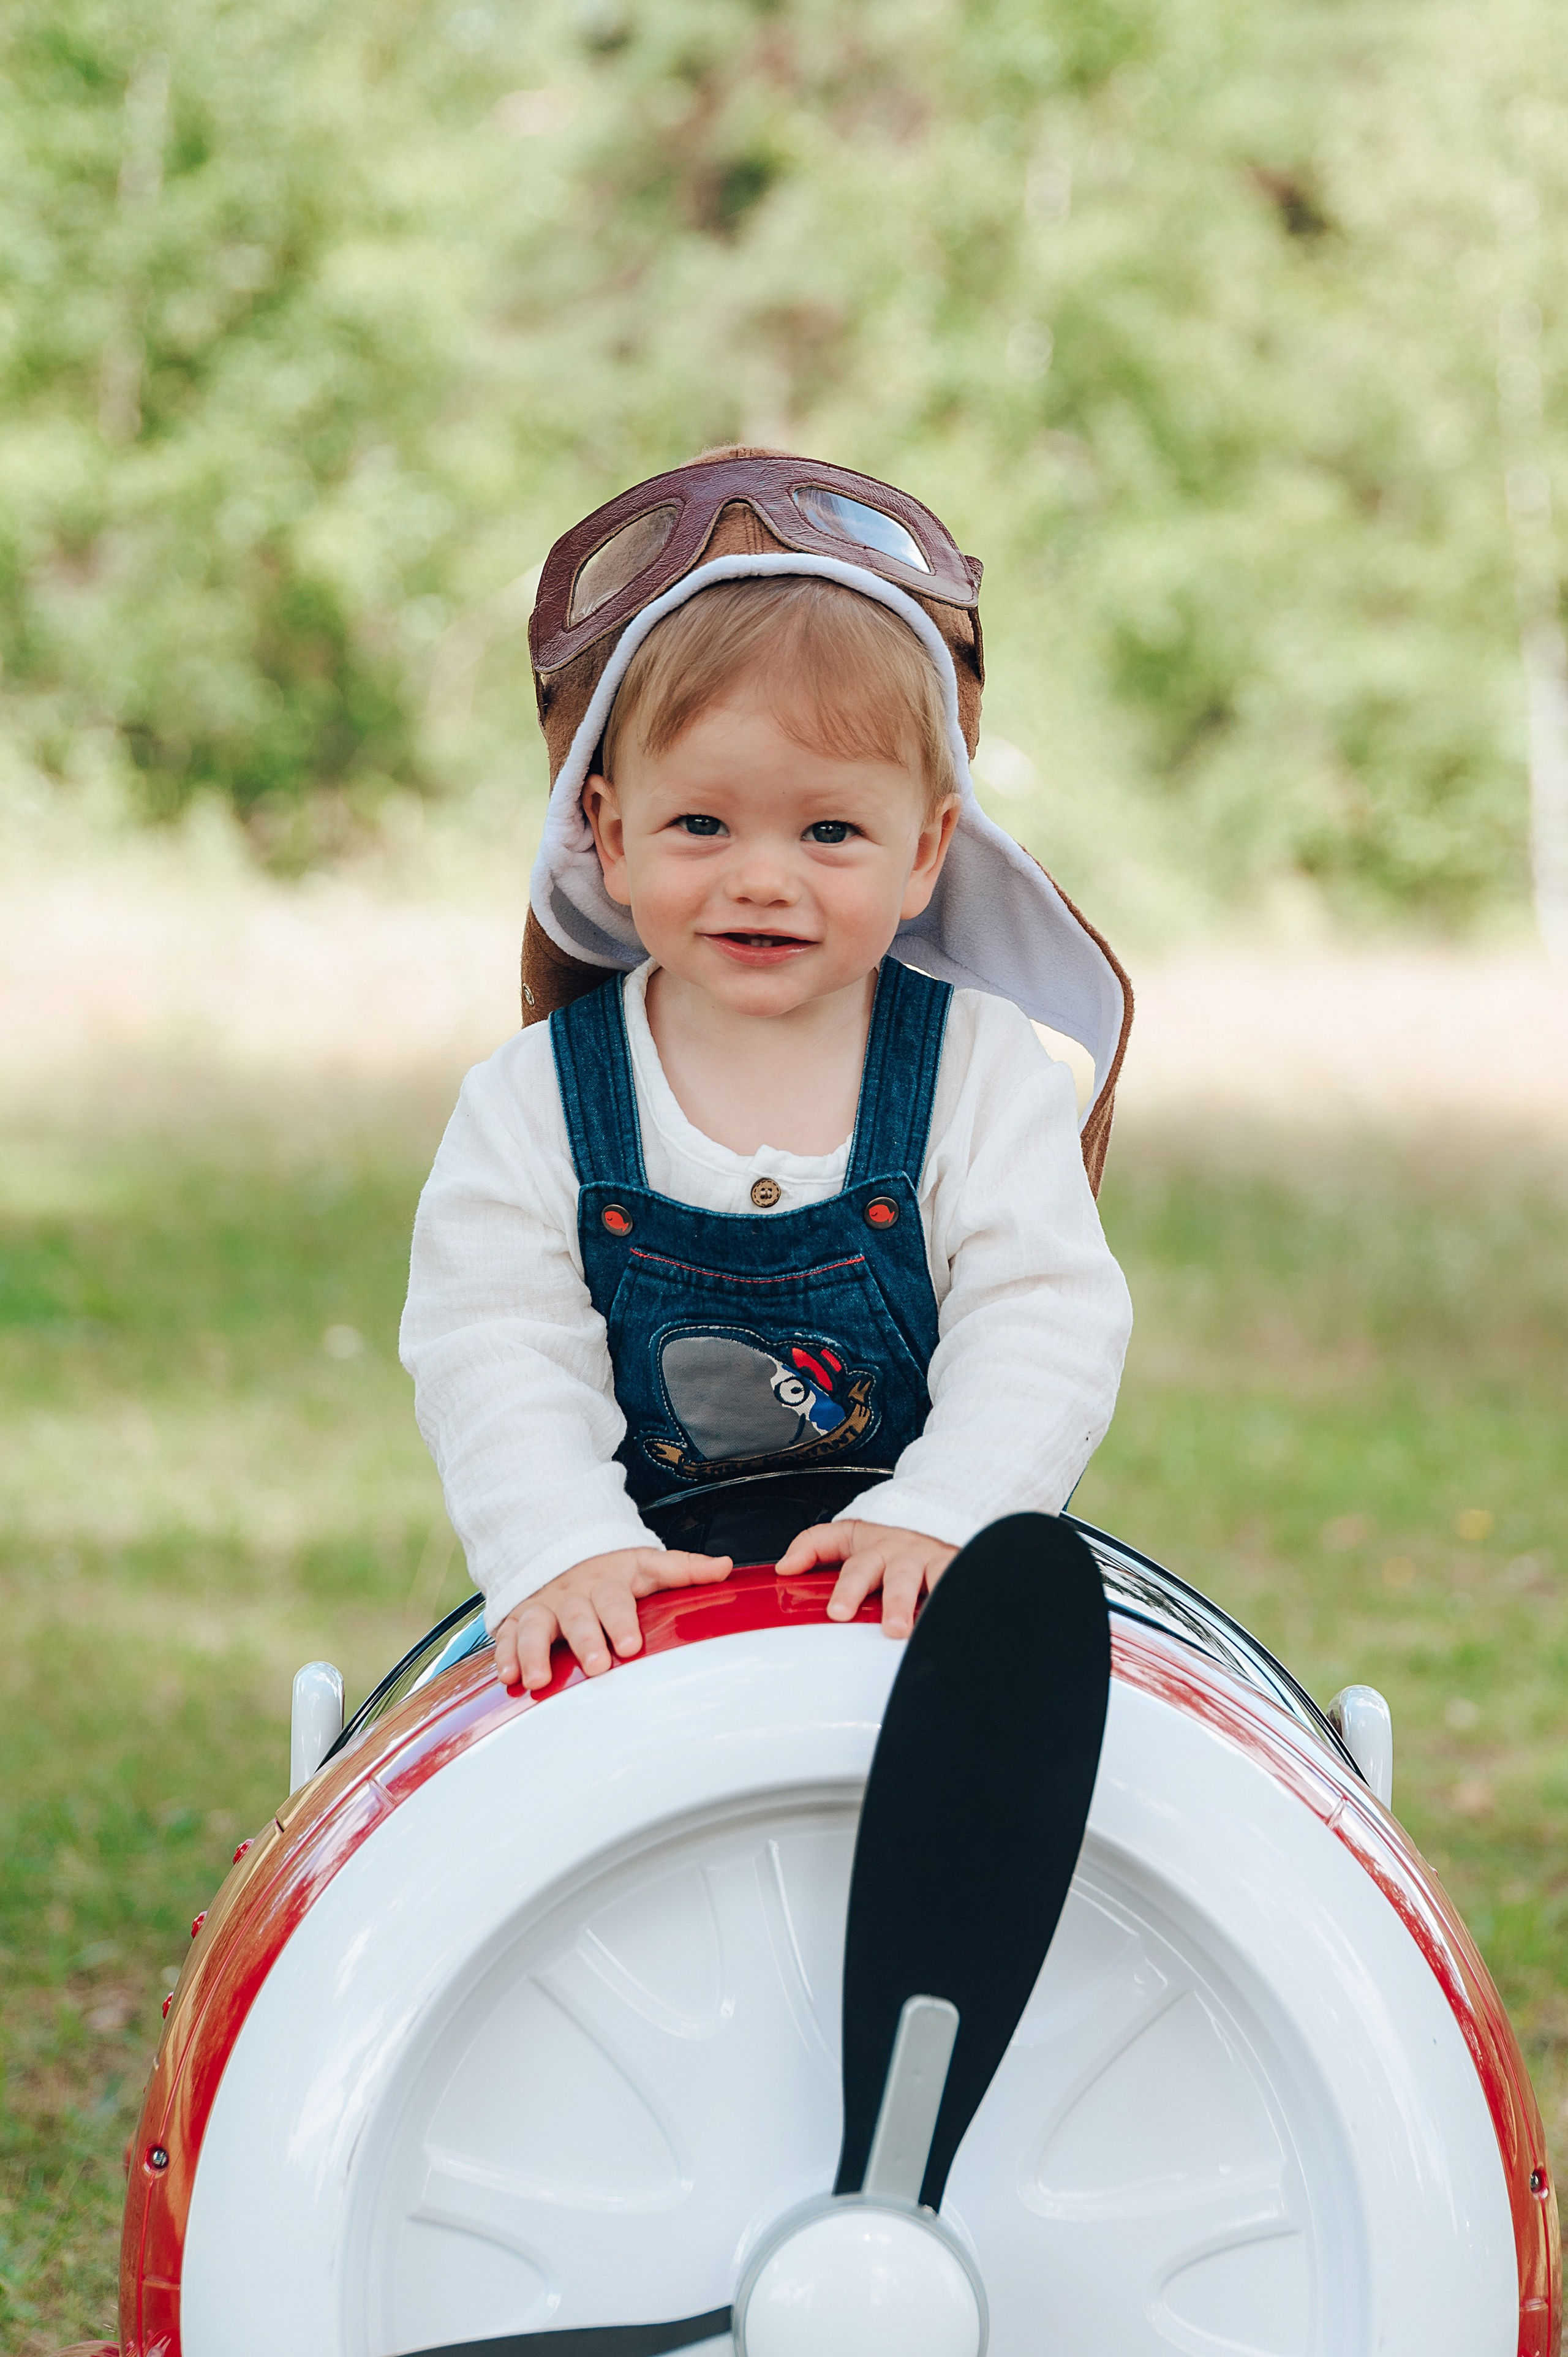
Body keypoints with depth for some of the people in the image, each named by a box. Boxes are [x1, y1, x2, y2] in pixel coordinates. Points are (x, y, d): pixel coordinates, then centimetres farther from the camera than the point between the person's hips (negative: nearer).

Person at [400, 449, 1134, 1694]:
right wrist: (565, 1547, -28)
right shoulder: (534, 1104, 0)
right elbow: (496, 1356, -9)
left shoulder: (983, 1070, -1)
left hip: (937, 1594, 0)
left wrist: (938, 1516, -27)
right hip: (641, 1592, 0)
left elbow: (1046, 1329, -9)